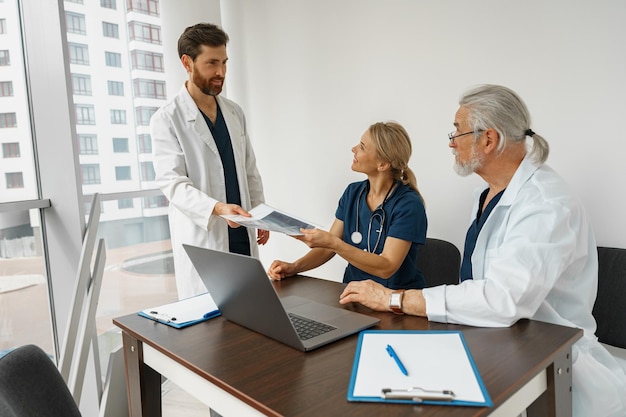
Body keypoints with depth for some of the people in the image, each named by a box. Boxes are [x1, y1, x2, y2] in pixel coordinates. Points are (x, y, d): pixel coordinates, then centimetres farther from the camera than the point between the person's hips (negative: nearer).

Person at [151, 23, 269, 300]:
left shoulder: (235, 112, 11)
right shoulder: (167, 119, -7)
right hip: (201, 238, -5)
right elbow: (172, 182, -15)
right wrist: (217, 208, -30)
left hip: (242, 235, 5)